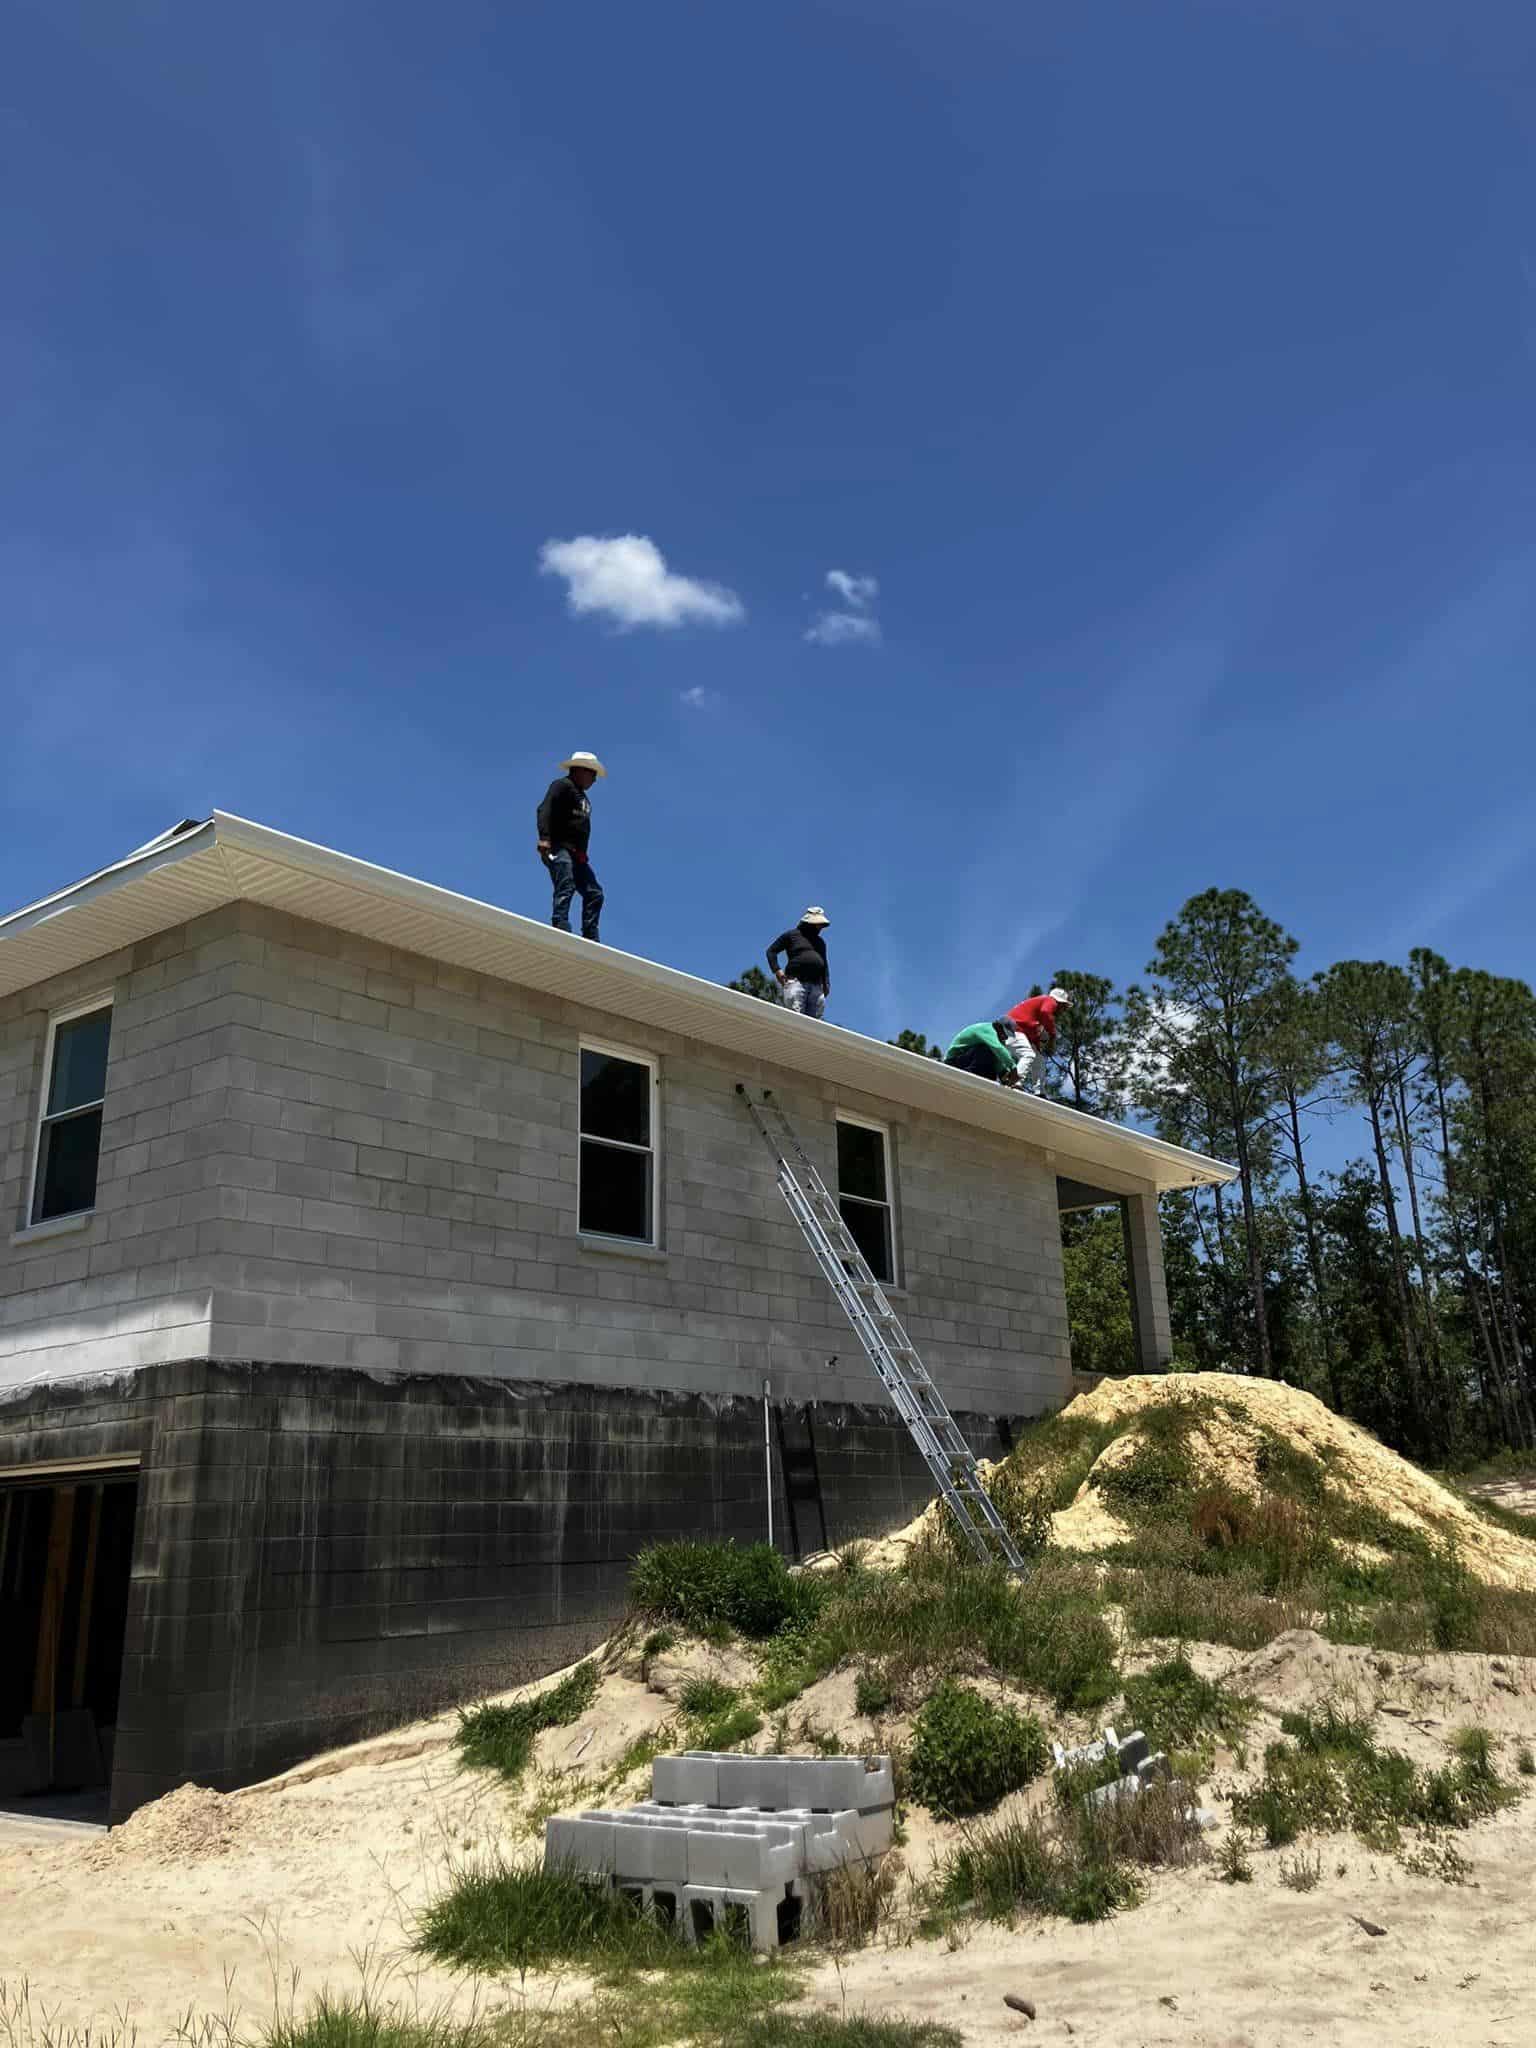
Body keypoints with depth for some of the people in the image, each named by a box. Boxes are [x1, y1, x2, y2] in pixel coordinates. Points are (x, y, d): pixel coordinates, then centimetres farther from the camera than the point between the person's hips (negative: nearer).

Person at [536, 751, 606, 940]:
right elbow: (545, 809, -13)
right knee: (566, 888, -24)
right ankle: (561, 928, -33)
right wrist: (544, 837, -27)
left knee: (594, 893, 1)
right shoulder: (562, 785, 2)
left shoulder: (581, 796, 29)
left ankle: (590, 937, -1)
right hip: (559, 848, -9)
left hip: (576, 853, 9)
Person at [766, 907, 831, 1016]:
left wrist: (826, 983, 15)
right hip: (796, 981, -5)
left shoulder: (820, 942, 27)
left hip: (816, 985, 5)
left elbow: (824, 964, 30)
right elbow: (771, 951, 9)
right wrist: (776, 970, -5)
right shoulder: (792, 935, 11)